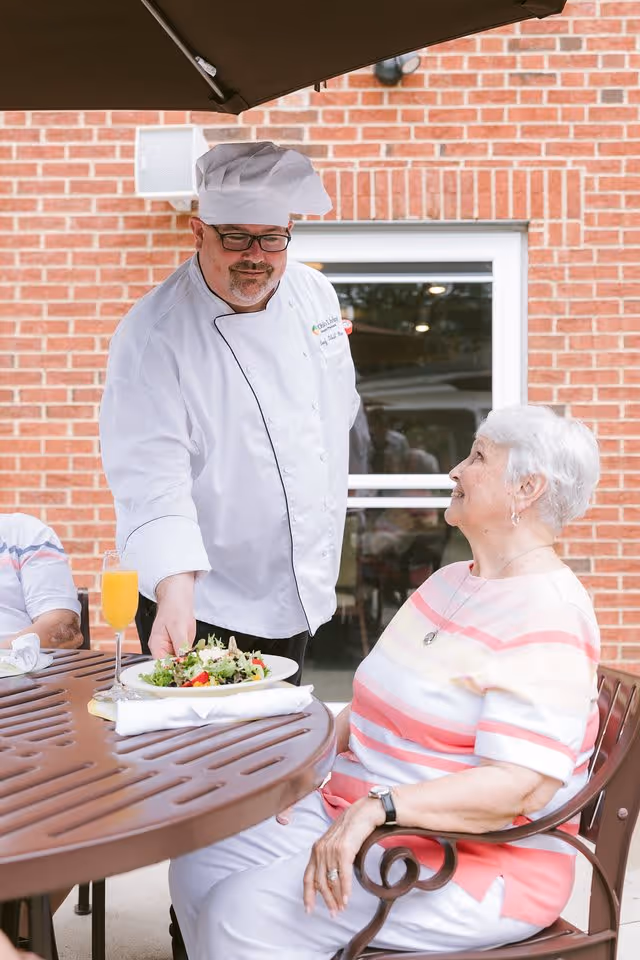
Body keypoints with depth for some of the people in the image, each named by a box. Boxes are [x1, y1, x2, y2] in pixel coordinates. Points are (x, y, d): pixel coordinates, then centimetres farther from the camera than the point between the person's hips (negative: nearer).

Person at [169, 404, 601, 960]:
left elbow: (523, 787, -28)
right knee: (200, 867, -1)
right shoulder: (449, 582, 14)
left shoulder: (545, 617, -18)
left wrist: (376, 807, -34)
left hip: (476, 863, -9)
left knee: (241, 912, -22)